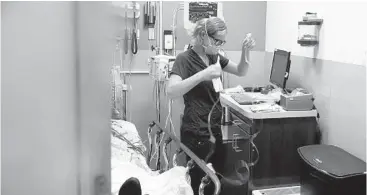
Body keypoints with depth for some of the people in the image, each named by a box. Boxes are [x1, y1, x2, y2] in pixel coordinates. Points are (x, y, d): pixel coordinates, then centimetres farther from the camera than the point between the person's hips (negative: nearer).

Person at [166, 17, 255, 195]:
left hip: (214, 129, 8)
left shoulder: (214, 56, 9)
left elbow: (241, 72, 14)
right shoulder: (185, 58, -13)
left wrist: (245, 51, -4)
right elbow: (171, 91, -27)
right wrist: (203, 75, -34)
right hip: (196, 133, -7)